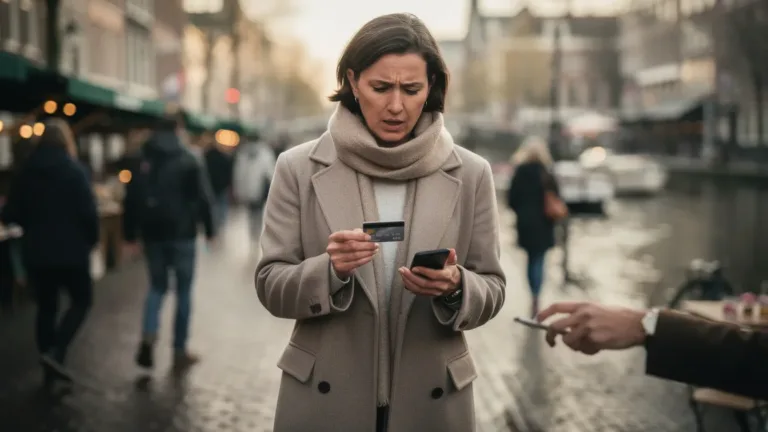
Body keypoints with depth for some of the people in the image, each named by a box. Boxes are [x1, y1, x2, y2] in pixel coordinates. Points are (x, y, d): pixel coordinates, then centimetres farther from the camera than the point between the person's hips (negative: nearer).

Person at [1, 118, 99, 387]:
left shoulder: (26, 171, 3)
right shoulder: (73, 169, -10)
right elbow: (88, 210, -15)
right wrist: (92, 239, 1)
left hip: (35, 252, 4)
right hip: (70, 250, -4)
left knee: (46, 307, 13)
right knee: (81, 300, 12)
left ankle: (49, 368, 15)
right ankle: (56, 353, -6)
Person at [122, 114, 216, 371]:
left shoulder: (142, 162, 9)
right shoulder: (189, 161, -3)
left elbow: (130, 200, 7)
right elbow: (203, 198, -9)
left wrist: (130, 236, 11)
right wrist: (209, 230, -1)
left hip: (153, 234, 4)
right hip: (181, 233, -3)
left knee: (157, 287, 15)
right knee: (183, 291, 6)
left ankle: (148, 338, -7)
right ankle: (180, 351, 8)